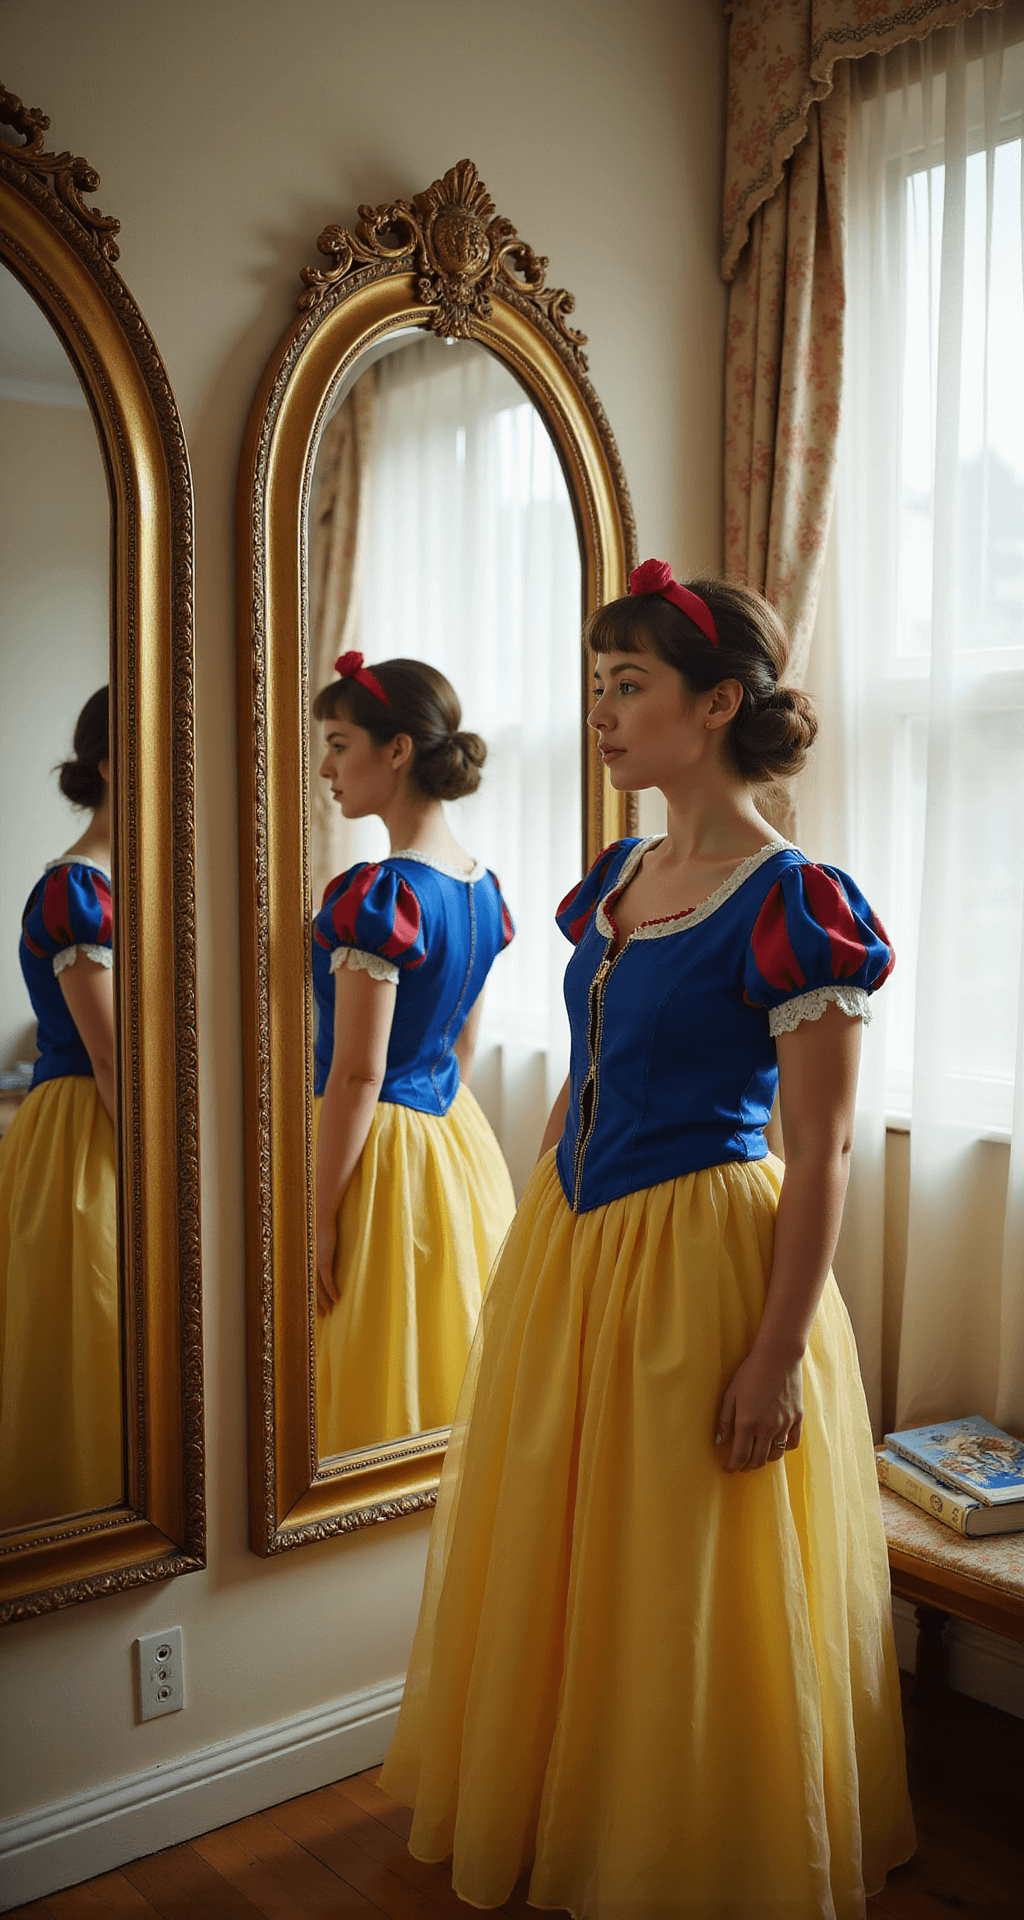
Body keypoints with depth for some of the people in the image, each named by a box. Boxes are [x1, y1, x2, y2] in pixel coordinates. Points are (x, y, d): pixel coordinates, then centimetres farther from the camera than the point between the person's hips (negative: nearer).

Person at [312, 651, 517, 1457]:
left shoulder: (376, 895, -19)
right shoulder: (483, 887, 6)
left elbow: (357, 1075, -20)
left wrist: (318, 1217, -15)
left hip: (382, 1152, -8)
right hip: (463, 1141, 8)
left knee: (373, 1390, 3)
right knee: (450, 1371, 17)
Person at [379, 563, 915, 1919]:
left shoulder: (794, 904, -16)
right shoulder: (616, 878, 7)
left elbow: (821, 1152, -16)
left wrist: (779, 1356, -17)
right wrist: (542, 1237, 16)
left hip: (701, 1262, -8)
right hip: (569, 1249, 8)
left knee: (690, 1595, 8)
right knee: (558, 1561, 20)